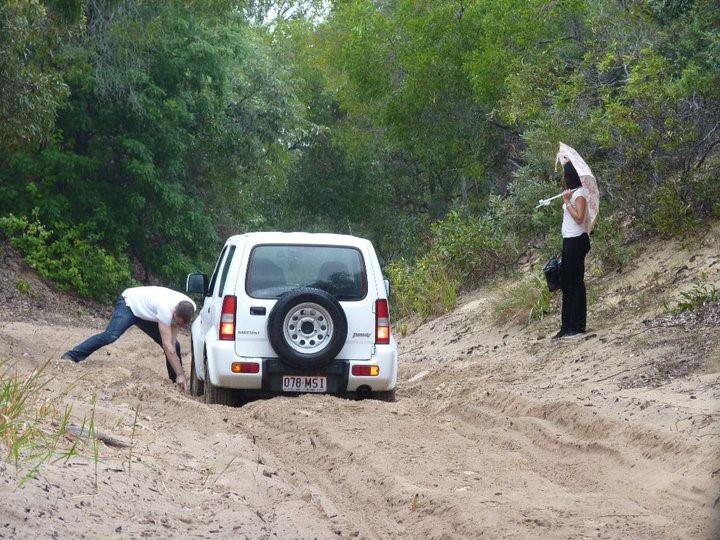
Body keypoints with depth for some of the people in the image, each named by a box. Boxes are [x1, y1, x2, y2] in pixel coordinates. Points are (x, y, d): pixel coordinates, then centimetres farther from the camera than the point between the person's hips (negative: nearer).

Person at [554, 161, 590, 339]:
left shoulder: (580, 194, -12)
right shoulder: (572, 192, 15)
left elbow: (579, 218, -20)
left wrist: (567, 202, -16)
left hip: (576, 241, -10)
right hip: (569, 241, 10)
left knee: (575, 284, -6)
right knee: (566, 283, 12)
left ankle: (578, 327, -3)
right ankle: (568, 326, 18)